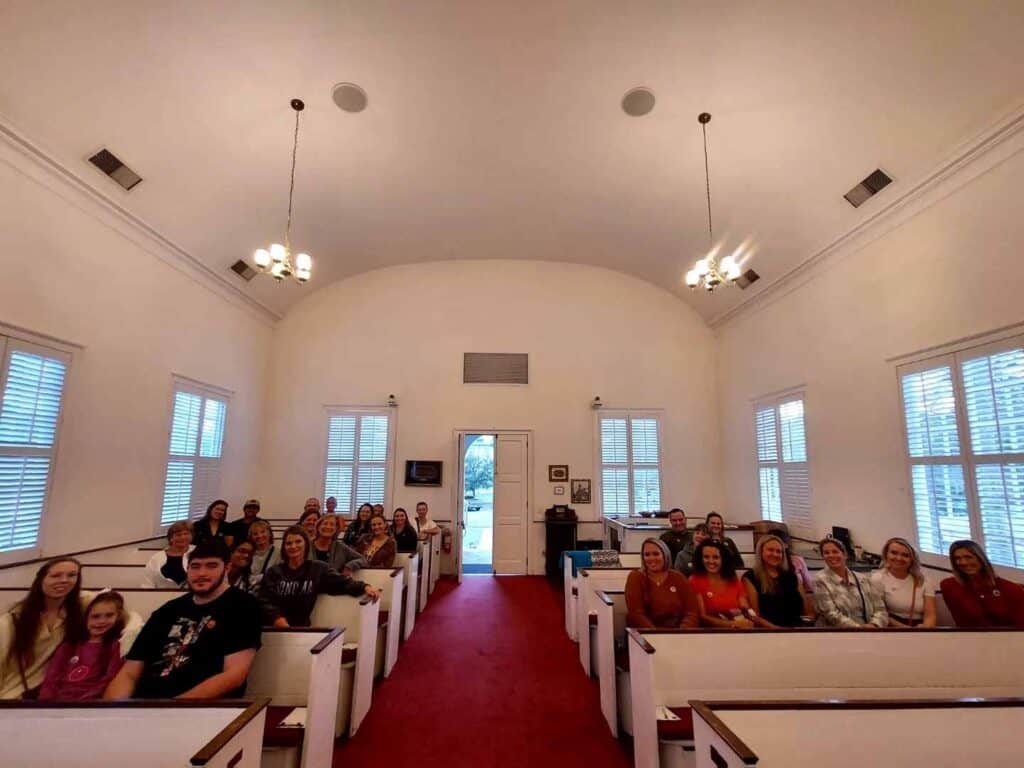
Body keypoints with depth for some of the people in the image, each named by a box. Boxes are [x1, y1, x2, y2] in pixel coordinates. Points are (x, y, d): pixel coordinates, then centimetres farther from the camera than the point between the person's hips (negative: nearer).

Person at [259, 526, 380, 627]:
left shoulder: (318, 569, 4)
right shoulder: (274, 572, 8)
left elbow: (342, 582, -5)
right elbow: (265, 602, -1)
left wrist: (364, 587, -23)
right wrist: (278, 619, -20)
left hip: (301, 627, -2)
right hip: (273, 627, 2)